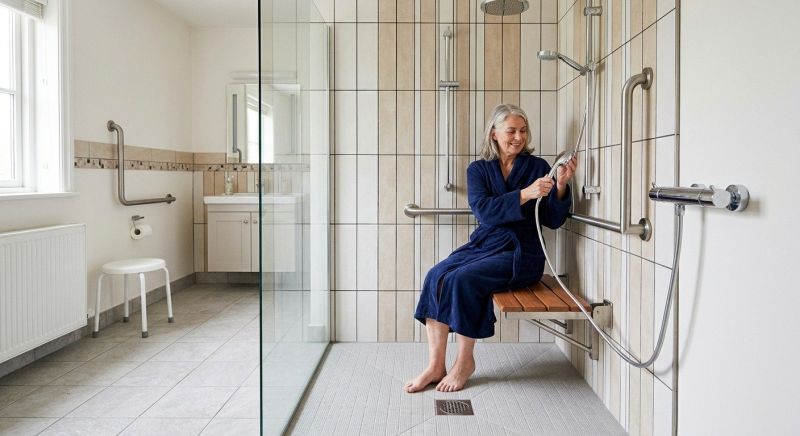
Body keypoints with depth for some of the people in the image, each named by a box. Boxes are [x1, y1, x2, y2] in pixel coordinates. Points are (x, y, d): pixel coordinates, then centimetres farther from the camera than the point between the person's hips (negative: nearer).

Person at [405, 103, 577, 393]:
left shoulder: (537, 167, 5)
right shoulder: (478, 169, 10)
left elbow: (553, 220, 2)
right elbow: (484, 211, -9)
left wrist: (561, 186, -14)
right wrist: (525, 194, -21)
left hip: (521, 253, -3)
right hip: (482, 245, 3)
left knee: (462, 280, -28)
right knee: (436, 277, -23)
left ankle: (465, 361, -9)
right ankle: (435, 365, -17)